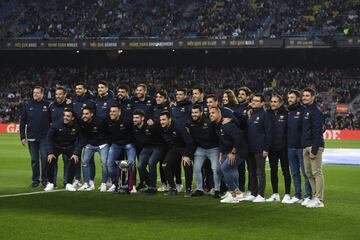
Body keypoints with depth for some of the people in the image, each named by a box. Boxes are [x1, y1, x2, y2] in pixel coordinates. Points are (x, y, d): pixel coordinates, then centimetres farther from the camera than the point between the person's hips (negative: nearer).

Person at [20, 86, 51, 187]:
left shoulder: (47, 105, 2)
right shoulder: (27, 105, 6)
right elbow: (22, 122, 7)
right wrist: (22, 136, 2)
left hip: (44, 137, -2)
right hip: (31, 137, 2)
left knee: (45, 158, -3)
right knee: (34, 160, 7)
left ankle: (45, 180, 5)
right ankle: (35, 180, 15)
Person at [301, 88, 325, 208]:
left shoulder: (316, 111, -11)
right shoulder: (305, 110, 16)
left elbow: (317, 132, -17)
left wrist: (314, 150, -20)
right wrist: (306, 147, 13)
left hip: (314, 146, -9)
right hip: (305, 146, 9)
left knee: (317, 172, -7)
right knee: (309, 173, 11)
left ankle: (319, 200, -5)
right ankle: (315, 197, 17)